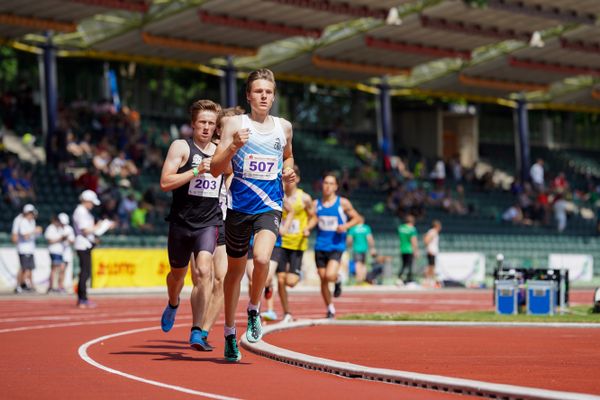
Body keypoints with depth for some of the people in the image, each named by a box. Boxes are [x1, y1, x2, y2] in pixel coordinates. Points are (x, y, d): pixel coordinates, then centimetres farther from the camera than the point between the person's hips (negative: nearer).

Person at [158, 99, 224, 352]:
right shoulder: (181, 147, -4)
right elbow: (165, 183, -14)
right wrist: (196, 171, -22)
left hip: (209, 222, 1)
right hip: (181, 221, -1)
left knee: (203, 271, -19)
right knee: (178, 273, 17)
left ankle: (197, 332, -17)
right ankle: (173, 305, 52)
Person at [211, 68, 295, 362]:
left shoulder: (284, 127, 9)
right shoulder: (235, 124, -2)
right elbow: (216, 169, -7)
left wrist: (288, 171, 8)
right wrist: (234, 146, -23)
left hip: (269, 206, 1)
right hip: (239, 206, -1)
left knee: (262, 258, -25)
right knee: (235, 269, 11)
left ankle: (254, 310, 3)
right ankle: (229, 333, 27)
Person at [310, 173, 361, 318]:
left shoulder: (343, 203, -2)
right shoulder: (316, 204, 5)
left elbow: (357, 218, 5)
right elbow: (313, 221, 8)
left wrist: (346, 226, -13)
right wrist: (306, 228, -13)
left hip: (336, 246, -3)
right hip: (320, 246, 3)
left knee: (330, 275, -24)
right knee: (323, 280, 6)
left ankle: (338, 280, 13)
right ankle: (330, 309, 23)